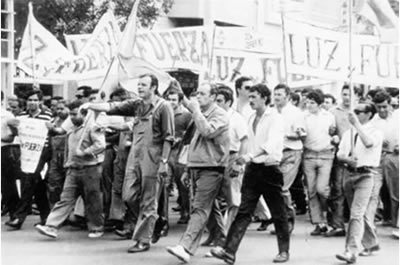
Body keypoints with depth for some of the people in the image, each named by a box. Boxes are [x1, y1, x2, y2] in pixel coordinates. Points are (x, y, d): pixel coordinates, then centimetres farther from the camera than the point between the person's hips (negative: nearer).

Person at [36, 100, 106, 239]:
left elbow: (100, 145, -19)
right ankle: (51, 227, -8)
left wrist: (84, 153, -21)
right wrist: (68, 163, 18)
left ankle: (96, 228, 18)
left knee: (93, 201, 3)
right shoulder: (71, 130, 16)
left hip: (90, 169, -6)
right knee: (65, 199, 0)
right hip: (73, 170, 6)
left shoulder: (92, 127, -7)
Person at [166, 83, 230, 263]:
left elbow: (208, 131, -24)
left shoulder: (219, 115, -6)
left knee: (200, 209, -14)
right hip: (196, 167, 9)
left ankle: (185, 247, -24)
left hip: (211, 168, -9)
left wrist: (195, 110, -14)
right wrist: (188, 169, 24)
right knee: (199, 208, 7)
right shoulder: (201, 115, 19)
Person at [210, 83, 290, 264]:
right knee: (244, 212, -3)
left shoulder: (275, 118, -9)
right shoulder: (251, 119, 13)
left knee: (278, 213, 5)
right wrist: (247, 161, 9)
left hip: (270, 168, -6)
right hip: (252, 168, 6)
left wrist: (250, 156, -31)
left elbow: (271, 144, -22)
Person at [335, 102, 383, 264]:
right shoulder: (349, 133, 12)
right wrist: (347, 159, -14)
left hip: (365, 174, -6)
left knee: (356, 214, -15)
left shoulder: (376, 133, -4)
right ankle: (371, 244, 33)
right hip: (349, 173, 6)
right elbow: (339, 154, 8)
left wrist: (357, 124, -24)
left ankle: (351, 251, -19)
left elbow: (369, 143, -27)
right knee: (361, 214, 16)